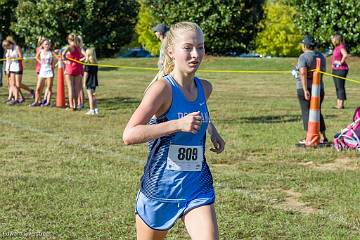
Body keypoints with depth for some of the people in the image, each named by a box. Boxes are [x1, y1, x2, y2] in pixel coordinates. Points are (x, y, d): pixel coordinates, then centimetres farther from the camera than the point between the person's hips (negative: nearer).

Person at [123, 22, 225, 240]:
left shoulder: (205, 88, 2)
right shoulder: (163, 88, -17)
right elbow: (129, 135, -28)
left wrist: (213, 131, 14)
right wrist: (178, 124, -32)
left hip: (198, 188, 4)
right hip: (160, 187, -4)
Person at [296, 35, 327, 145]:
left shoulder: (303, 57, -15)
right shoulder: (321, 56, 6)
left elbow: (303, 73, -26)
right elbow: (324, 70, 18)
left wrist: (305, 90, -27)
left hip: (305, 88, -6)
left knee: (307, 112, 3)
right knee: (317, 112, 17)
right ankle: (323, 138, 17)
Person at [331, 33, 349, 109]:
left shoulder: (341, 47, -15)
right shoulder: (336, 47, 13)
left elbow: (345, 55, -33)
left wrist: (341, 62, -21)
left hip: (341, 69, -10)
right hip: (335, 69, 10)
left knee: (340, 87, -7)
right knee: (337, 88, 12)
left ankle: (341, 104, -5)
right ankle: (338, 104, 18)